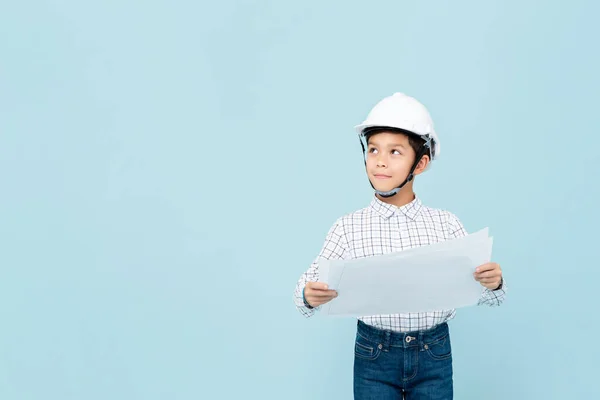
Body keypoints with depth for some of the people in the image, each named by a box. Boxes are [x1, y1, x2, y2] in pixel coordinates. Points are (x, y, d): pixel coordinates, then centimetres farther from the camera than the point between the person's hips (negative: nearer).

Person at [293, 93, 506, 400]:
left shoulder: (446, 223, -1)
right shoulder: (348, 227, -4)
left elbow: (478, 293, 2)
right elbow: (310, 284, -4)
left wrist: (493, 283, -20)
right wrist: (309, 297, -27)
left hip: (434, 355, 1)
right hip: (374, 355, -1)